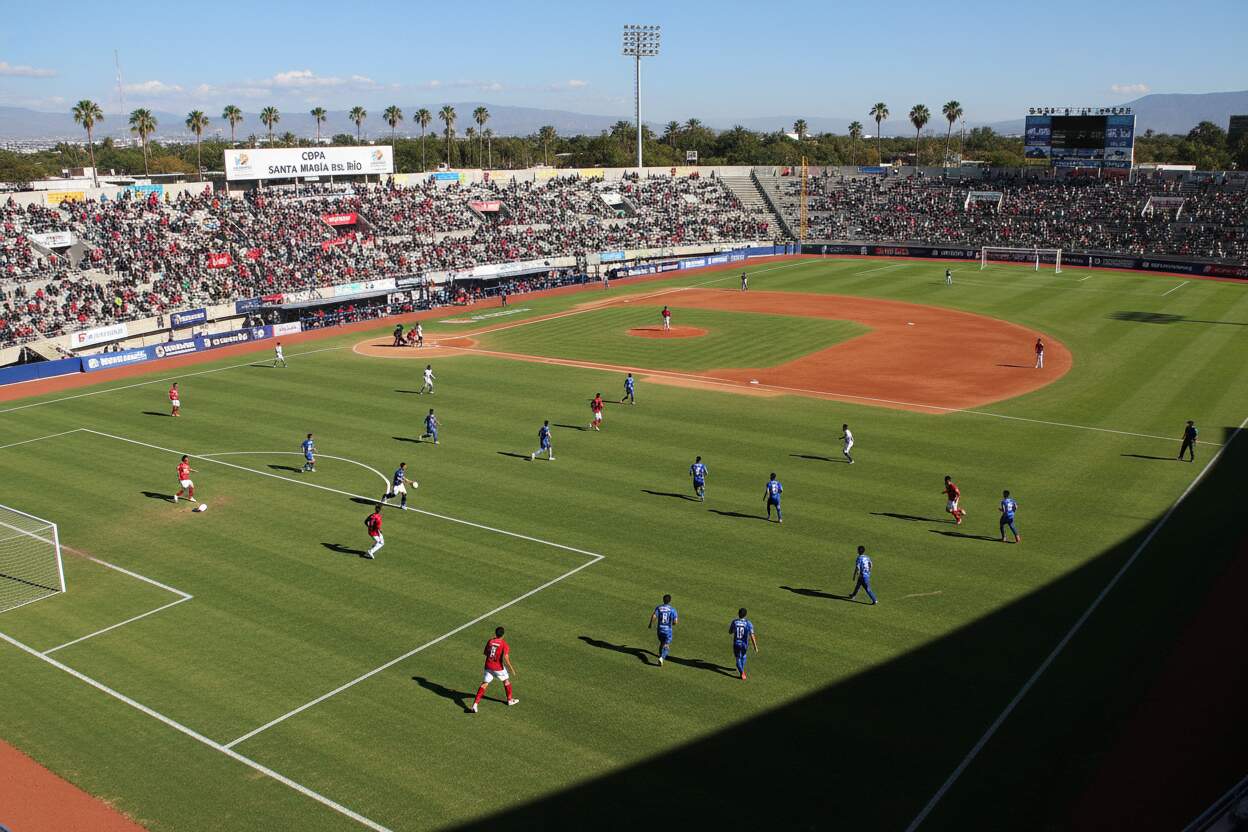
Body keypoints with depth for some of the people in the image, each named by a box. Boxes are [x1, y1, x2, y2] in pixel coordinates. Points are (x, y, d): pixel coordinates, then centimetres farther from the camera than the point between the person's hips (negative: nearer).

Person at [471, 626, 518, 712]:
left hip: (488, 666, 3)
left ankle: (475, 704, -7)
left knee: (484, 685, 5)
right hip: (498, 667, -3)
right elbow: (506, 657, -21)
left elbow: (485, 653, 11)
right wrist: (510, 667, -12)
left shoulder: (490, 641, 1)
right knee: (506, 681, 22)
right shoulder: (504, 644, -13)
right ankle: (510, 700, 35)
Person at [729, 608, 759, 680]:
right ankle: (741, 669, 45)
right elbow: (752, 636, -21)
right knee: (743, 655, 32)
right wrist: (755, 647, -14)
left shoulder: (734, 622, -14)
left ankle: (742, 672, -6)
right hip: (745, 644, 1)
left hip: (736, 644, -1)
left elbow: (730, 632, 3)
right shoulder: (749, 623, -18)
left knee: (738, 658, 14)